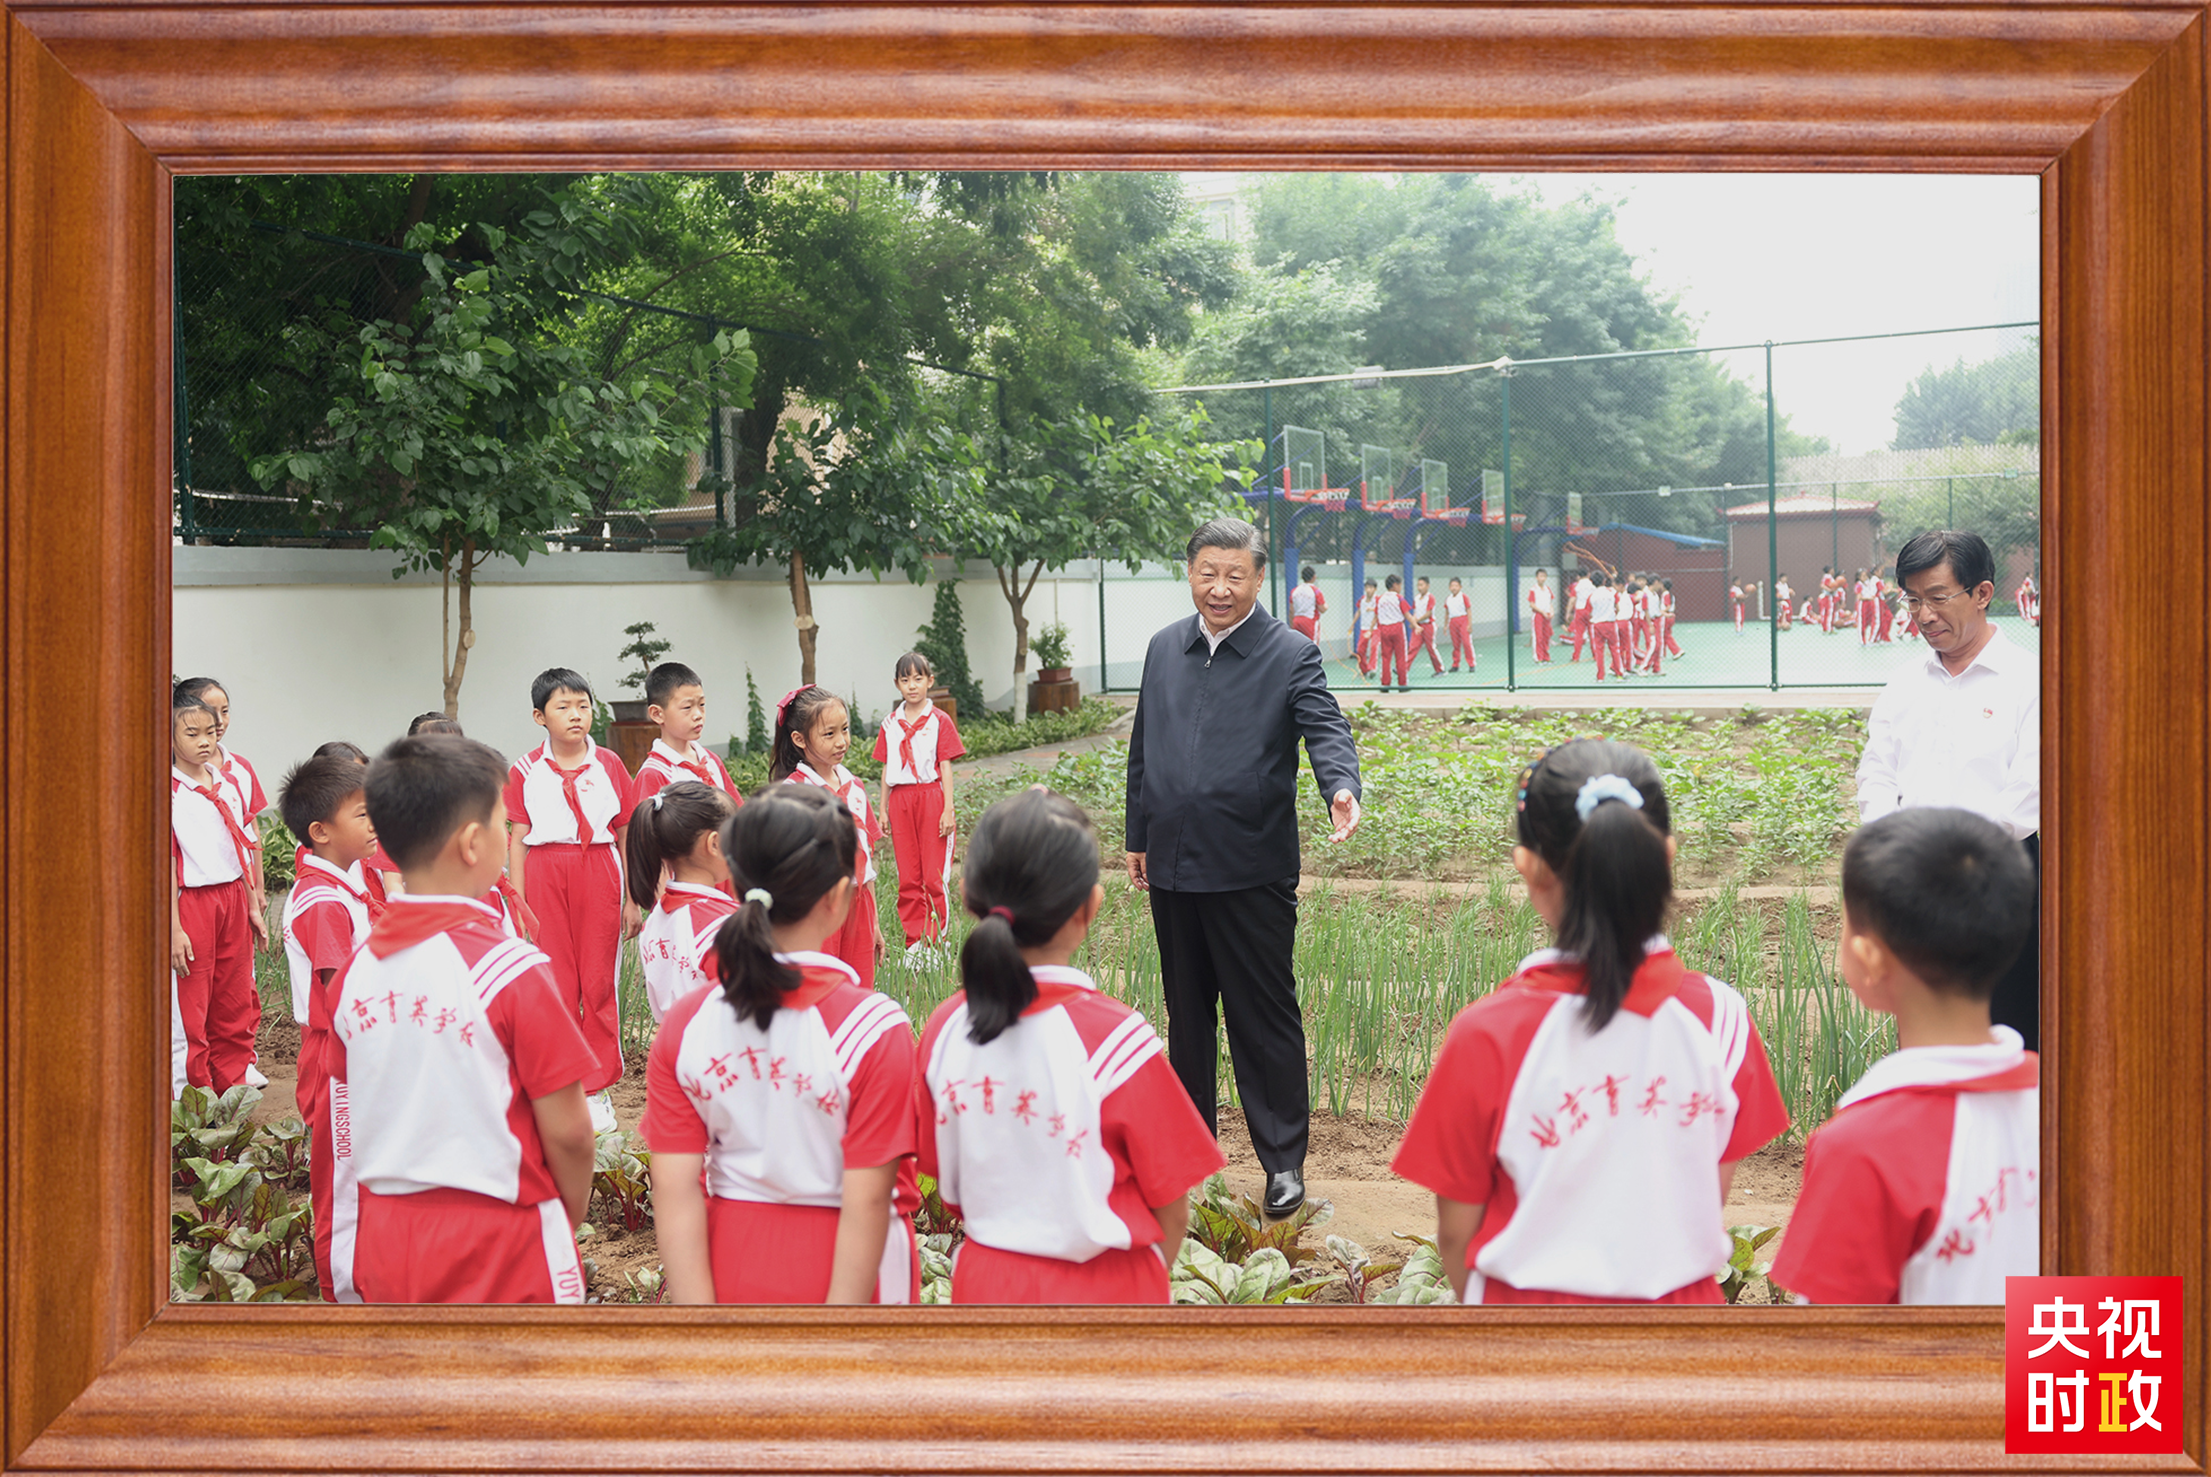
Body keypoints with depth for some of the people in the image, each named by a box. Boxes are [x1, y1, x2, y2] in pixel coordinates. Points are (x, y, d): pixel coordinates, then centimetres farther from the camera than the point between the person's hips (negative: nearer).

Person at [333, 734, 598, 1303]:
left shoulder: (357, 967, 0)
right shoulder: (515, 972, -17)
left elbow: (359, 1116, 8)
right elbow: (567, 1132, -13)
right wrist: (570, 1222, 4)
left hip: (386, 1241, 6)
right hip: (500, 1249, -6)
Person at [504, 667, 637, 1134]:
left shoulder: (608, 765, 4)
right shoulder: (525, 771, 2)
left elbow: (625, 834, 6)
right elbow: (517, 840, 3)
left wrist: (632, 899, 5)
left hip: (599, 875, 1)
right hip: (546, 876, 0)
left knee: (599, 980, 4)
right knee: (556, 982, 4)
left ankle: (596, 1089, 14)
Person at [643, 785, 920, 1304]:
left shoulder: (684, 1026, -7)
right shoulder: (875, 1028, -18)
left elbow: (675, 1193, -8)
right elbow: (866, 1203, -19)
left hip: (735, 1279, 4)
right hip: (845, 1277, -3)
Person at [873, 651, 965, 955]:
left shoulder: (939, 720, -2)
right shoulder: (890, 724, 8)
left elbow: (946, 767, -4)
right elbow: (886, 769, 12)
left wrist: (948, 810, -8)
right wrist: (883, 809, 9)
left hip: (931, 796, -4)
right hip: (900, 800, 4)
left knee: (935, 876, -2)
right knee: (907, 877, 7)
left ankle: (937, 941, 6)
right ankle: (915, 941, 14)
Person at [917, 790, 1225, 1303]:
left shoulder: (944, 1030, -8)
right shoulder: (1115, 1039, -20)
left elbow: (950, 1187, 4)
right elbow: (1171, 1211, -11)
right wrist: (1146, 1286, 7)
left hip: (986, 1281, 5)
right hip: (1098, 1299, -5)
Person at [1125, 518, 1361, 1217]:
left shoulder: (1290, 655, -4)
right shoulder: (1164, 648, 12)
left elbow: (1326, 729, -15)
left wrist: (1340, 786, -36)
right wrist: (1139, 836, 19)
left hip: (1252, 871, -5)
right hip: (1173, 869, 5)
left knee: (1265, 1019, 0)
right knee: (1186, 1014, 16)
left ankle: (1284, 1161, 10)